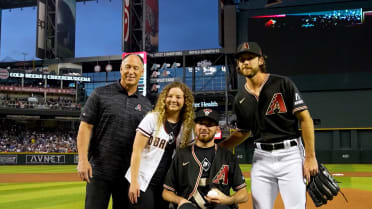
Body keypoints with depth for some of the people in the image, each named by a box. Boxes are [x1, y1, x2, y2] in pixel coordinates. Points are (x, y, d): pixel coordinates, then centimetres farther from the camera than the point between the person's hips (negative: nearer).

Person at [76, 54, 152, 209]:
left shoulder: (146, 105, 10)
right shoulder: (101, 94, 1)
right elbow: (85, 127, -2)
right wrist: (83, 160, -11)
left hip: (130, 173, 3)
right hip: (99, 171, -3)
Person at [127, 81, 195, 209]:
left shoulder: (187, 126, 6)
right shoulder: (152, 118, -6)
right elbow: (136, 151, -9)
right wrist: (134, 182, -15)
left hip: (165, 184, 5)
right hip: (142, 181, -4)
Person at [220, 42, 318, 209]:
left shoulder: (282, 84, -6)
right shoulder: (240, 99, 8)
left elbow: (305, 118, -7)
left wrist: (310, 157, -11)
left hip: (290, 154, -4)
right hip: (261, 158, 4)